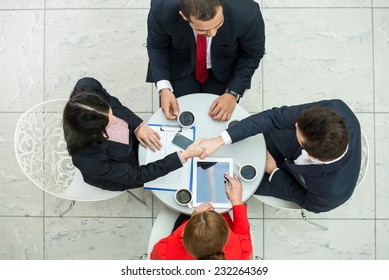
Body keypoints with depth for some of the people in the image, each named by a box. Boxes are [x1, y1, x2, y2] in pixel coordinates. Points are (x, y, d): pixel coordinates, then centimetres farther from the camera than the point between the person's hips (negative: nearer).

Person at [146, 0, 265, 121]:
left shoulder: (247, 15, -35)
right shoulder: (162, 10, -33)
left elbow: (253, 54, -14)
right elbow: (156, 46, -12)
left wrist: (233, 93, -20)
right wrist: (163, 88, -23)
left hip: (224, 72, 0)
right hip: (179, 69, 0)